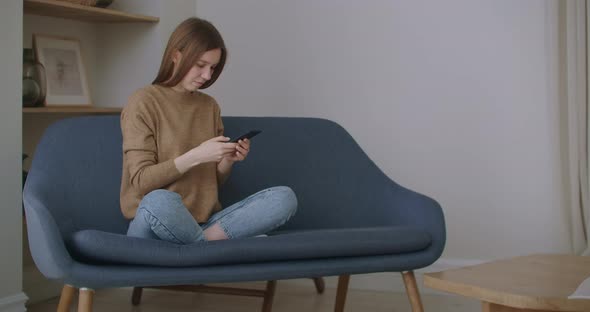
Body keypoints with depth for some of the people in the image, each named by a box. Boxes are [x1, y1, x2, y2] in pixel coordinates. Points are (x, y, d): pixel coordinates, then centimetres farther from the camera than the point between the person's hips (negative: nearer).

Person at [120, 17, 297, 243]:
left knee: (284, 197, -15)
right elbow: (141, 180, -10)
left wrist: (228, 160, -5)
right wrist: (195, 156, -19)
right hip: (155, 225, -5)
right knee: (159, 201, -41)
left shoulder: (209, 106, 13)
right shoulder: (143, 102, -4)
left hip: (203, 223, 5)